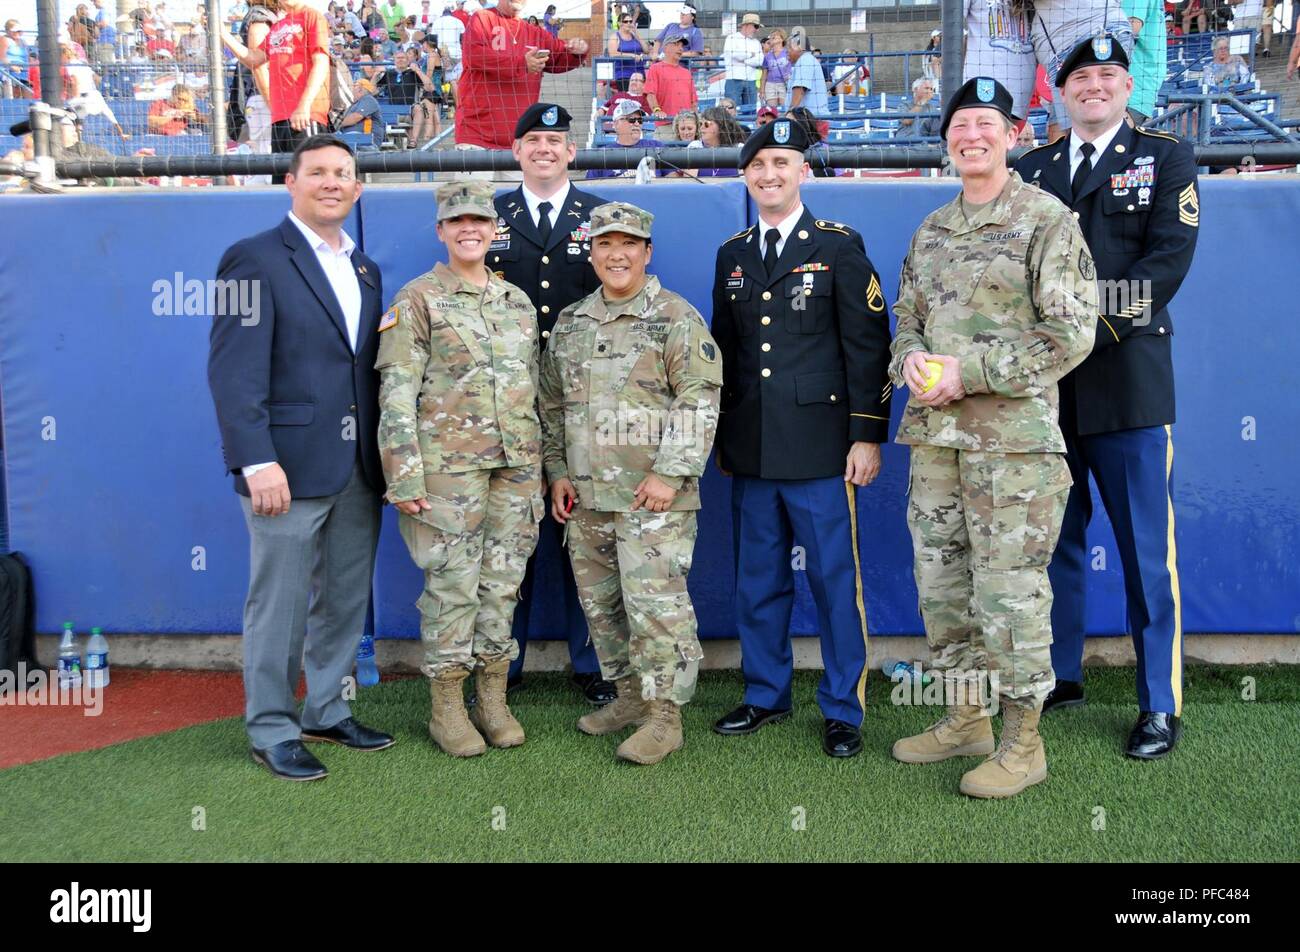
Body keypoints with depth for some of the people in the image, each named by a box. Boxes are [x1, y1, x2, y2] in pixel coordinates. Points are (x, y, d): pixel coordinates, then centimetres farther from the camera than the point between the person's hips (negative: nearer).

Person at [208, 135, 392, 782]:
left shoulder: (365, 270, 15)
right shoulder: (255, 259, -5)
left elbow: (369, 368, 14)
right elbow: (234, 370, -13)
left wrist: (382, 453, 7)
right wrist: (257, 462, -20)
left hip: (358, 466, 7)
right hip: (291, 464, -6)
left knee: (345, 599, 14)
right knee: (279, 605, 3)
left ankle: (326, 711, 29)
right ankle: (271, 730, 17)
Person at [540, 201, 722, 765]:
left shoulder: (676, 318, -4)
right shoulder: (570, 323, 15)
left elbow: (698, 403, -10)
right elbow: (553, 405, 20)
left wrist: (669, 473, -17)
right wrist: (557, 472, 12)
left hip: (652, 493, -6)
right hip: (586, 494, 7)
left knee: (655, 604, -6)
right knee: (601, 605, 13)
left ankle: (664, 716, 5)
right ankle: (630, 696, 28)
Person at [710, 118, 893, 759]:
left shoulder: (840, 247, 1)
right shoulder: (731, 255, 14)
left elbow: (868, 346, -4)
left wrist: (867, 435, -10)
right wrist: (719, 434, 14)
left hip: (820, 446, -4)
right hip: (750, 448, 5)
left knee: (835, 579, 1)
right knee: (758, 579, 11)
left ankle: (843, 708, 13)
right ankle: (765, 694, 26)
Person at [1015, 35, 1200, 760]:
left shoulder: (1166, 158, 7)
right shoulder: (1032, 170, 15)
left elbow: (1170, 261, -6)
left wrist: (1092, 320, -16)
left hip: (1127, 382, -3)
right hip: (1048, 385, 3)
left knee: (1146, 551, 0)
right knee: (1056, 539, 11)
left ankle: (1162, 706, 10)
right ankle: (1060, 676, 26)